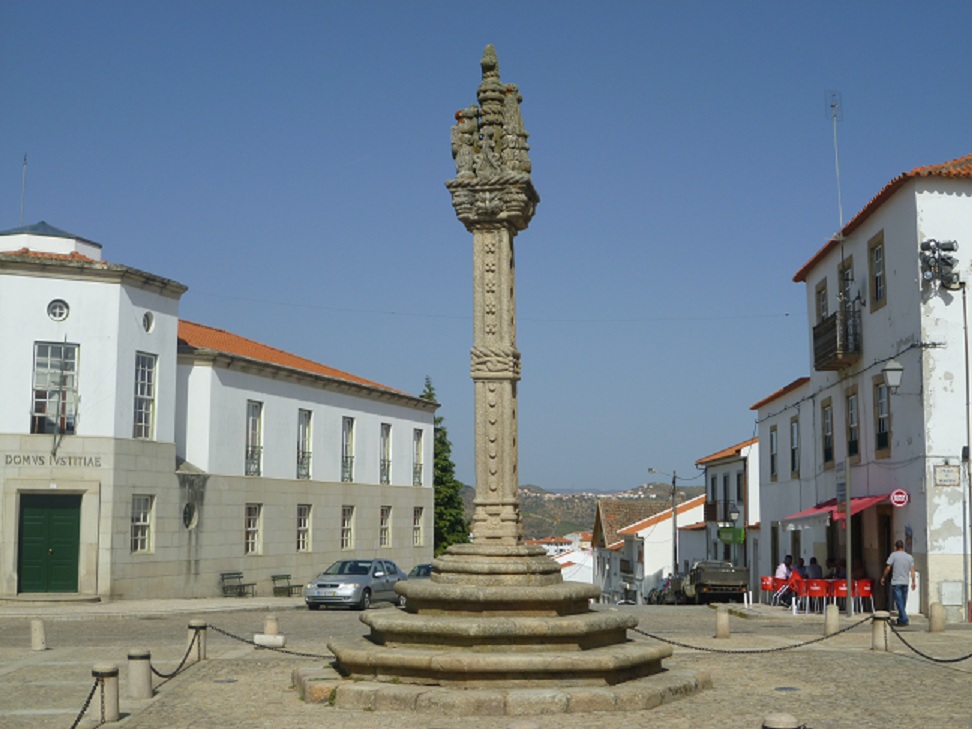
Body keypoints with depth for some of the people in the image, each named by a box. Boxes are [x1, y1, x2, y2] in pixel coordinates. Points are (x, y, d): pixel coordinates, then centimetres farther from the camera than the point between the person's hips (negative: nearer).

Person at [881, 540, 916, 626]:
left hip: (896, 583, -4)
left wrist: (883, 577, 7)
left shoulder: (893, 555, -3)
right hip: (905, 583, 4)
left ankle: (904, 619, -14)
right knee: (903, 602, 13)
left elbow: (888, 568, -5)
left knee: (899, 602, -6)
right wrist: (913, 582, 2)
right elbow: (912, 570, 1)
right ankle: (900, 619, 20)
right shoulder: (909, 557, 8)